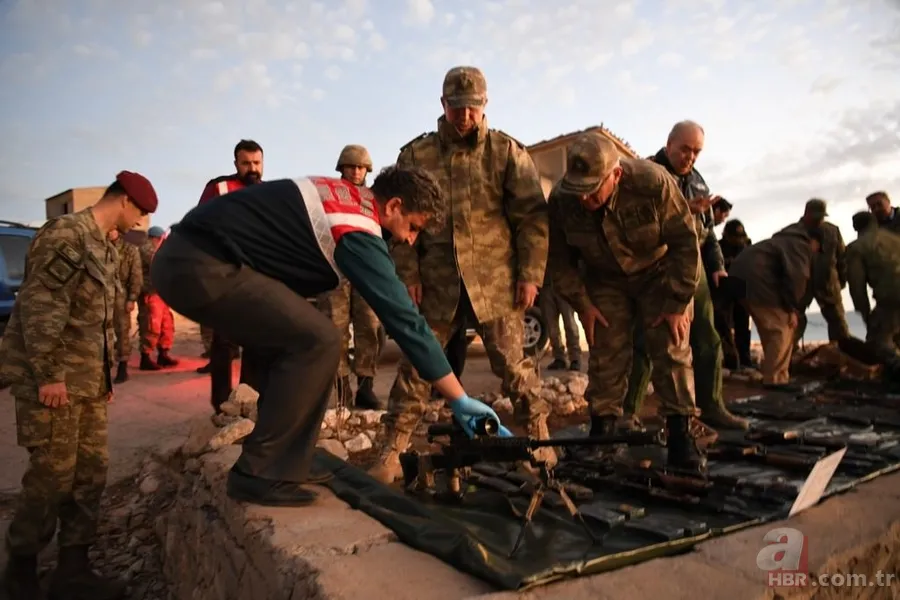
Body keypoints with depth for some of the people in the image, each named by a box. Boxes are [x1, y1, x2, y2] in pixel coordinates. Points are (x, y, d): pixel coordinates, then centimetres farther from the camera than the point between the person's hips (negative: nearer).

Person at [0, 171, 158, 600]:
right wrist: (48, 374, -20)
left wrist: (106, 374, 19)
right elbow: (38, 307, -19)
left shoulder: (105, 248, 17)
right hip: (52, 380, -9)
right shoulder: (65, 234, -12)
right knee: (52, 477, -1)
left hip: (88, 383, 9)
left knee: (91, 472, 9)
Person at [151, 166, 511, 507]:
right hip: (203, 267, -10)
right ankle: (259, 474, -4)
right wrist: (459, 400, -9)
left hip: (186, 254, 10)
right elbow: (404, 319, -15)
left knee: (292, 340, 15)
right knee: (316, 341, -14)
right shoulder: (357, 230, -14)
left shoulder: (345, 195, 13)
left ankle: (282, 465, 18)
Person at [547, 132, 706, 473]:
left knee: (671, 351, -7)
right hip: (605, 280, 2)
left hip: (659, 273, -1)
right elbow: (559, 259, -8)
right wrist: (581, 304, -10)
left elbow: (685, 243, -21)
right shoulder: (561, 199, -24)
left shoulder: (654, 183, -31)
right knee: (605, 355, -2)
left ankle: (680, 435, 1)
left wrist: (677, 303, -20)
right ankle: (601, 432, 7)